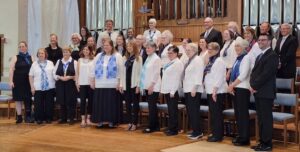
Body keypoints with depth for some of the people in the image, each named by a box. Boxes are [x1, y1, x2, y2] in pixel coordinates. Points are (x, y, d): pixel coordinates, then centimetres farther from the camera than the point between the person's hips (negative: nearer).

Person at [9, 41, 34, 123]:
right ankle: (19, 117, 12)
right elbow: (11, 70, -3)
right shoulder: (15, 58, 3)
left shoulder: (31, 58, 7)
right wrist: (11, 81, -10)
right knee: (18, 99, 4)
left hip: (28, 82, 1)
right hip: (18, 81, -1)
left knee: (28, 99, 1)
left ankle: (28, 116, 8)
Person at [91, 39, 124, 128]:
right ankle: (100, 120, 12)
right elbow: (93, 69, 13)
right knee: (99, 103, 4)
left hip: (112, 85, -3)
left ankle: (111, 121, 8)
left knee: (111, 103, 0)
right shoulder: (98, 56, 12)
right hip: (99, 84, 3)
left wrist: (119, 83, -8)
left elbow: (120, 70, -4)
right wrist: (92, 81, 7)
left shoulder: (117, 56, 0)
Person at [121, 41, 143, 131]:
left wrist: (138, 85, -11)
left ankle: (134, 123, 7)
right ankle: (129, 122, 16)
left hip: (134, 84, -5)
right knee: (127, 104, 8)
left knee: (135, 104, 3)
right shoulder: (125, 58, 10)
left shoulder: (138, 58, -4)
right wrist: (121, 84, 4)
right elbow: (123, 72, 10)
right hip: (126, 84, 5)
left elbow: (140, 72, -7)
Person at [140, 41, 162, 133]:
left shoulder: (156, 59, -9)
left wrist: (151, 85, -16)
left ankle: (151, 127, 2)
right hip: (147, 86, 8)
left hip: (153, 87, -8)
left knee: (152, 106, -4)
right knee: (152, 106, 11)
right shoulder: (148, 58, 14)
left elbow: (156, 73, -14)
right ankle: (156, 126, 17)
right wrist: (144, 86, 12)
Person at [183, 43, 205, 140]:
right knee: (190, 111, 11)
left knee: (194, 111, -8)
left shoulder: (198, 60, -10)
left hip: (194, 90, -9)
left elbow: (198, 75, -17)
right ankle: (194, 130, 18)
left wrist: (194, 88, -22)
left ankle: (198, 132, -2)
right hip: (187, 90, 10)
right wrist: (185, 88, 16)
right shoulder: (189, 60, 18)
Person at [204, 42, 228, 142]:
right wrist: (208, 88, 13)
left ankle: (218, 135, 2)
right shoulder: (210, 61, 15)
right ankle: (214, 133, 20)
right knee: (212, 113, 12)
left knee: (217, 113, -4)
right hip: (210, 91, 9)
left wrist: (215, 91, -23)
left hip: (217, 92, -9)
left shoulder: (219, 61, -12)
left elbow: (219, 78, -19)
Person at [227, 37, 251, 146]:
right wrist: (230, 86, 1)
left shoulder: (246, 58, -10)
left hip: (242, 89, -8)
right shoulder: (237, 58, 15)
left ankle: (245, 138, 3)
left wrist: (232, 85, -12)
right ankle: (240, 135, 19)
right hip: (235, 88, 8)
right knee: (237, 113, 11)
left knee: (243, 113, -4)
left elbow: (243, 75, -17)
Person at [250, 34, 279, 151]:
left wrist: (254, 86, -13)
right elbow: (254, 72, 17)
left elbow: (266, 74, -18)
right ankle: (262, 142, 19)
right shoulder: (259, 56, 20)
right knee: (260, 118, 12)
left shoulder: (272, 56, -10)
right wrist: (252, 86, 0)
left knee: (266, 118, -4)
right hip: (258, 92, 9)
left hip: (266, 92, -9)